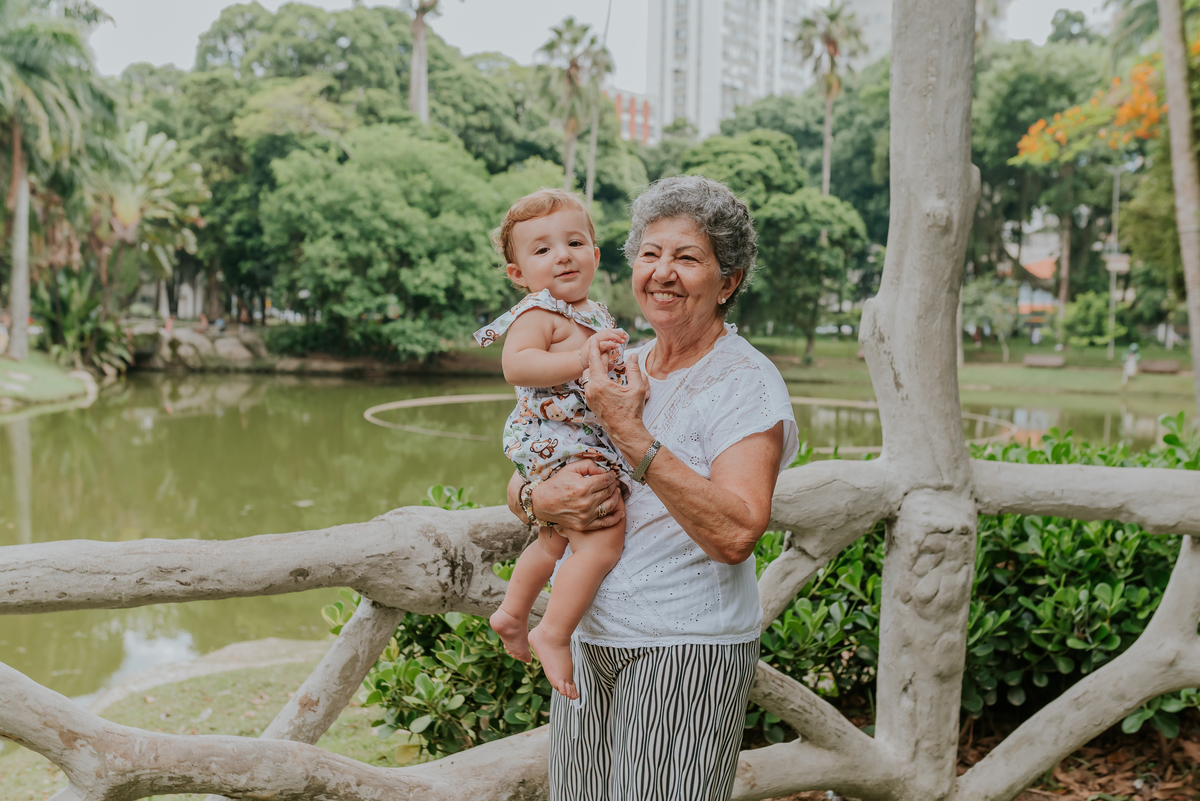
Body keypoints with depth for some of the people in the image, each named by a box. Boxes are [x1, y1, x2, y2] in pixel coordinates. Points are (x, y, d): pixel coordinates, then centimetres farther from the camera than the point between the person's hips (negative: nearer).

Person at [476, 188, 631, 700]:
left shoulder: (594, 316, 17)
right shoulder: (537, 313, -13)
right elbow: (516, 365, -31)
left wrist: (622, 365, 19)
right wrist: (583, 358, -35)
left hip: (589, 443, 11)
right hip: (558, 443, -11)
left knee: (556, 539, 26)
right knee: (603, 539, -22)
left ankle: (512, 613, 45)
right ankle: (553, 634, -11)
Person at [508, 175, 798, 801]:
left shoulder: (747, 383, -10)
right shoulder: (615, 368, 9)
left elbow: (735, 535, -24)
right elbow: (517, 484, 11)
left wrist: (631, 434, -24)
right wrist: (544, 501, -13)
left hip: (686, 653, -6)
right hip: (586, 640, 6)